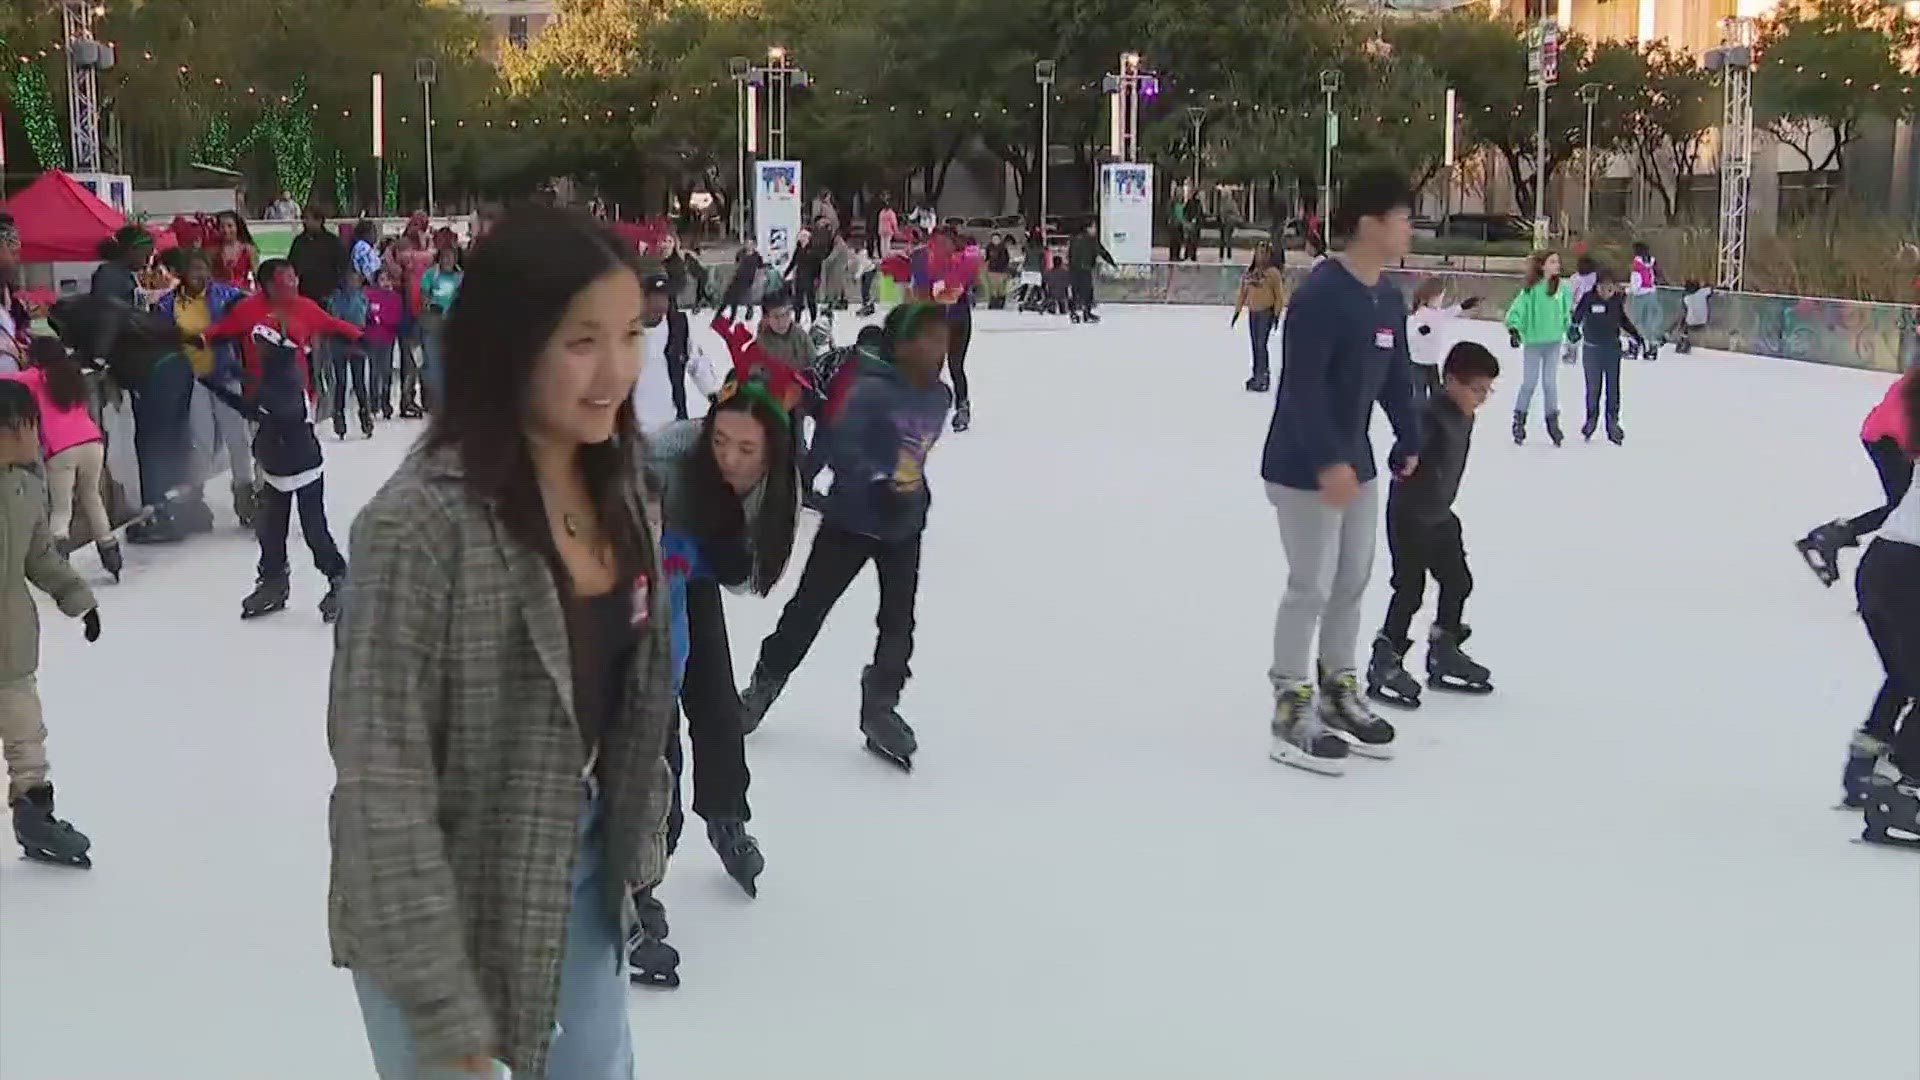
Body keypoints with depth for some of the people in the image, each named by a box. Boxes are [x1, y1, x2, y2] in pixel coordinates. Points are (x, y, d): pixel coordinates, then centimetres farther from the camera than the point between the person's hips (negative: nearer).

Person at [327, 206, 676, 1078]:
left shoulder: (620, 488, -5)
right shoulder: (422, 522, -27)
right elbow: (382, 782, -25)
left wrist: (636, 840, 12)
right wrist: (442, 1003, -23)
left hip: (582, 869, 7)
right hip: (448, 902, -6)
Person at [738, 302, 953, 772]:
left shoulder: (939, 396, 1)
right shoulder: (871, 389, -21)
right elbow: (841, 448, -27)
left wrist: (916, 490, 14)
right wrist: (880, 486, -34)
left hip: (904, 527, 5)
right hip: (851, 520, -5)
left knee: (899, 622, 5)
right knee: (808, 608, 6)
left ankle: (880, 707, 22)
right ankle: (765, 684, 25)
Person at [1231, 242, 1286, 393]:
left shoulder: (1273, 272, -8)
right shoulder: (1249, 272, 7)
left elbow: (1279, 295, -8)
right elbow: (1242, 293, 13)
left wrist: (1277, 314, -11)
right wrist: (1237, 311, 12)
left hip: (1266, 312, -6)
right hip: (1252, 312, 6)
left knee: (1261, 345, -10)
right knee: (1255, 345, 11)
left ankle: (1263, 377, -5)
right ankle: (1256, 376, 20)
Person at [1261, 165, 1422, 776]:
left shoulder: (1389, 299, 6)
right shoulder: (1319, 295, -22)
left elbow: (1396, 376, 16)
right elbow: (1303, 387, -25)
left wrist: (1409, 440, 18)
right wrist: (1328, 462, -28)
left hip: (1355, 464, 9)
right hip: (1304, 469, -9)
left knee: (1353, 581, 16)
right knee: (1312, 587, -4)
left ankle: (1338, 691, 30)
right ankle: (1291, 710, 7)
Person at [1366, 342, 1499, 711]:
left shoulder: (1464, 416, 5)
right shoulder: (1429, 416, -24)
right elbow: (1401, 460, -35)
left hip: (1439, 516, 9)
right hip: (1409, 518, -9)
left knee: (1458, 582, 16)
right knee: (1410, 591, -6)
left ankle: (1444, 655, 31)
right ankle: (1385, 663, 5)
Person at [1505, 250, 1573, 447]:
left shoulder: (1561, 288, -2)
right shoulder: (1531, 289, -12)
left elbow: (1567, 311, 11)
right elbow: (1517, 309, -14)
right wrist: (1513, 328, -27)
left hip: (1554, 341, 3)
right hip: (1533, 342, -3)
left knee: (1550, 382, 8)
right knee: (1529, 382, 5)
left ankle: (1553, 421, 17)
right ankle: (1519, 419, 18)